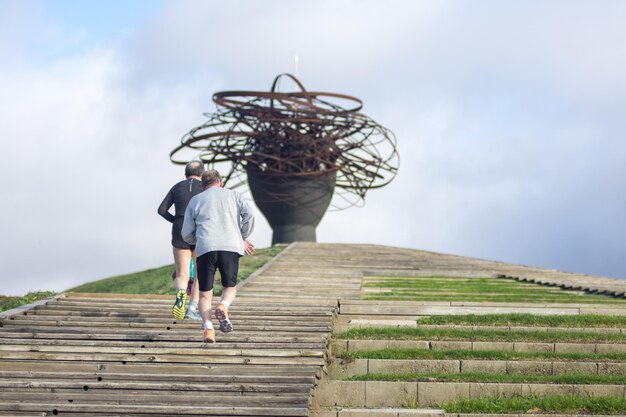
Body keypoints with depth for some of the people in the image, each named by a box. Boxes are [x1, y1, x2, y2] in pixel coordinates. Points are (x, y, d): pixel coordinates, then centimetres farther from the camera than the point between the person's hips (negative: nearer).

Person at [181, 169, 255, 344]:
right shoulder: (234, 195, 21)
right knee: (230, 288, 18)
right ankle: (223, 307, -16)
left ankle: (208, 327, -16)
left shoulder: (195, 201, 21)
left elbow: (187, 234, 18)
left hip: (205, 249, 0)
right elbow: (249, 215, 2)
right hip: (230, 247, 0)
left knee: (205, 294, 9)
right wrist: (243, 238, 14)